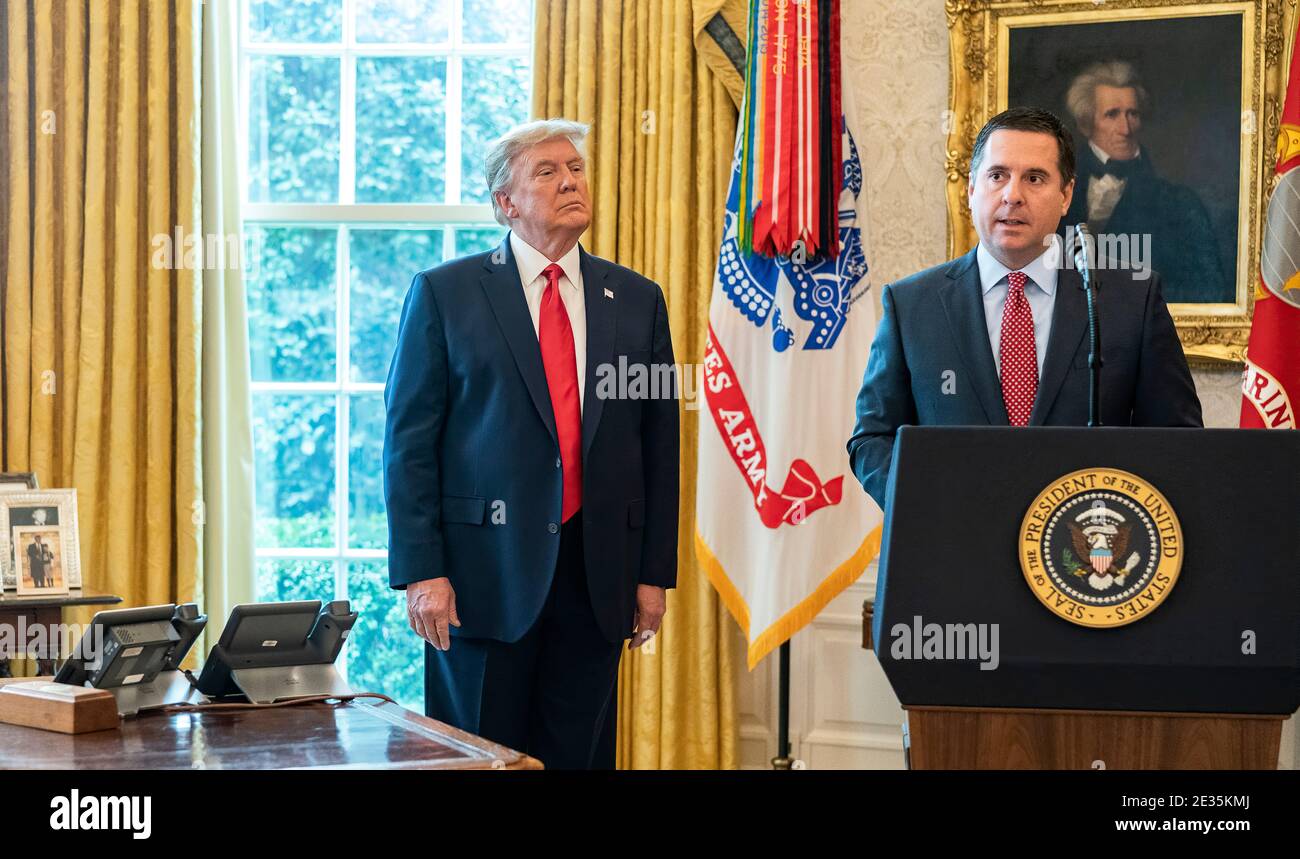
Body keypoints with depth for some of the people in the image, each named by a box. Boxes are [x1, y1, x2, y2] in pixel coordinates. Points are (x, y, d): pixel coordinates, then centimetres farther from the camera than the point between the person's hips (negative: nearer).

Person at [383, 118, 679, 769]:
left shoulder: (637, 300, 10)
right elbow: (409, 440, -3)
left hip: (597, 573, 3)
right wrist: (420, 571, -10)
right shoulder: (444, 293, 1)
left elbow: (659, 444, 10)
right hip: (485, 569, -3)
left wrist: (655, 571, 6)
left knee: (577, 755, 6)